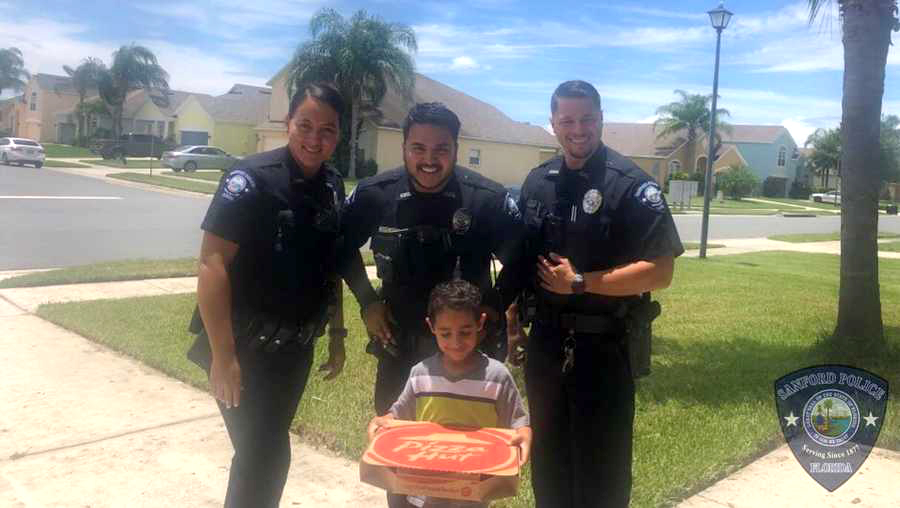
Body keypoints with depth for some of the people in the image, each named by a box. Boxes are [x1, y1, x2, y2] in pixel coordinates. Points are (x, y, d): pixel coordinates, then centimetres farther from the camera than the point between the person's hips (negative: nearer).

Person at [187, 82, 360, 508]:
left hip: (295, 345, 6)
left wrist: (336, 333, 12)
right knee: (265, 452, -3)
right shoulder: (252, 179, -17)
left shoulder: (333, 187, 3)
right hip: (244, 344, -6)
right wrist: (223, 355, -25)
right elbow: (212, 263, -21)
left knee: (267, 447, 20)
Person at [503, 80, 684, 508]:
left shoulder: (631, 185, -11)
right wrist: (512, 322, 9)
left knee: (602, 465, 9)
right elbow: (516, 259, 13)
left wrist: (580, 283, -17)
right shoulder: (537, 183, 6)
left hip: (604, 347, -5)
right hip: (546, 343, 5)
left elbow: (660, 271, -16)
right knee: (547, 459, 19)